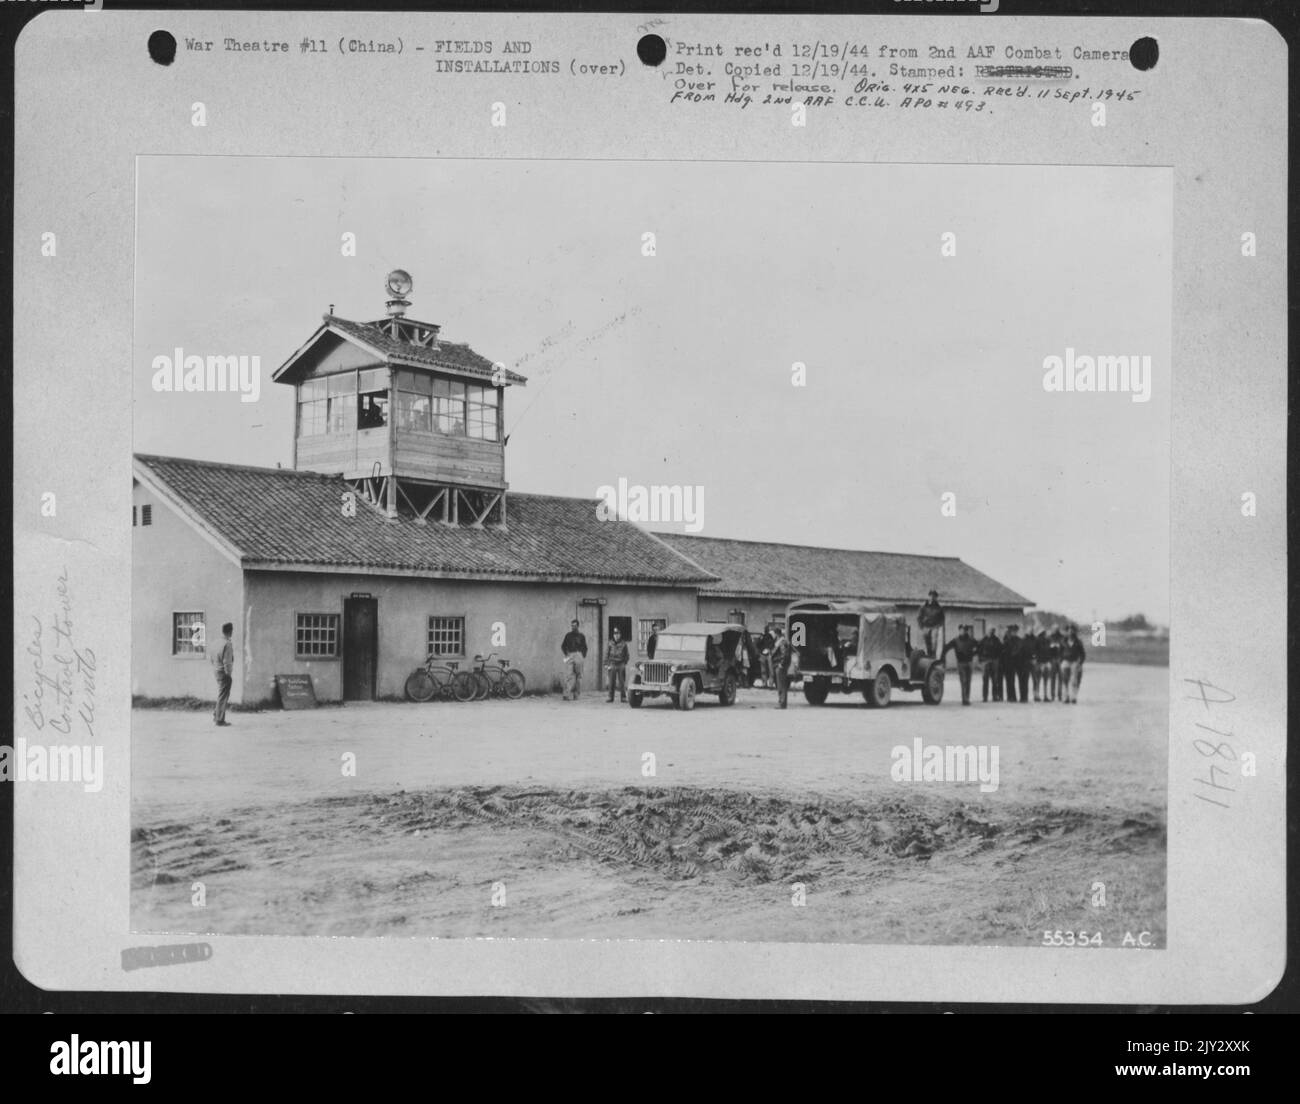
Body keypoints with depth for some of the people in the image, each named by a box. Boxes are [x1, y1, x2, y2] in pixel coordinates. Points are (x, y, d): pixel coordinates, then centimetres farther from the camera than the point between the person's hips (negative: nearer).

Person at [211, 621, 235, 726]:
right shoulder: (228, 644, -18)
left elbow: (212, 657, 15)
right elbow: (227, 662, -20)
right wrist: (230, 675, -14)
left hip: (217, 671, 8)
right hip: (224, 673, -8)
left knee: (222, 695, 21)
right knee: (223, 696, -1)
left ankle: (216, 714, 22)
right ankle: (220, 720, 4)